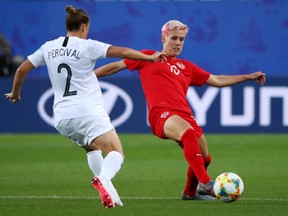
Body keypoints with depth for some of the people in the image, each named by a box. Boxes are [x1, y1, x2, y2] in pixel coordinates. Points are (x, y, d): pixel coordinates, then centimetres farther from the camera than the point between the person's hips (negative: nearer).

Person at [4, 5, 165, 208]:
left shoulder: (48, 47, 11)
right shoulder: (87, 46, -3)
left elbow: (21, 70, 16)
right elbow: (123, 52, -10)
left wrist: (15, 93, 32)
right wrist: (150, 57, -2)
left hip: (62, 117, 6)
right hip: (88, 112, -6)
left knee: (92, 148, 28)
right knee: (116, 153, -10)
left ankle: (108, 191, 10)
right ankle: (103, 180, -42)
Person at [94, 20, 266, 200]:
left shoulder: (186, 67, 26)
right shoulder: (148, 57, 16)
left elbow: (217, 81, 29)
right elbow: (117, 66, 19)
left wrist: (248, 77, 25)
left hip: (185, 115, 6)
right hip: (161, 113, -6)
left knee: (204, 158, 5)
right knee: (188, 132, -36)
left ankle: (190, 192, 35)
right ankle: (205, 184, -39)